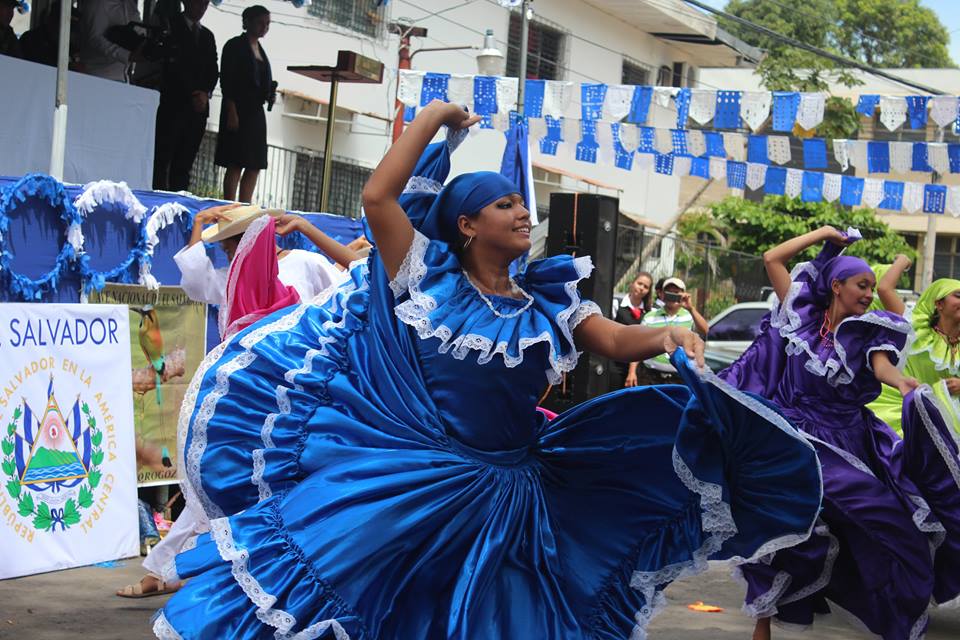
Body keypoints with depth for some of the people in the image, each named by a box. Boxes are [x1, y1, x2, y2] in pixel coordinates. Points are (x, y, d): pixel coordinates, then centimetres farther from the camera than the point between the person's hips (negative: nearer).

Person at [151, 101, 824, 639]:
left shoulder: (547, 302, 7)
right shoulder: (426, 276, -1)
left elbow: (617, 340, -5)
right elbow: (379, 197, -11)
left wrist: (669, 337, -26)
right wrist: (432, 118, -5)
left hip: (510, 491, 3)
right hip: (411, 481, -3)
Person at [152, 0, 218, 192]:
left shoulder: (207, 36, 21)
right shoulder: (171, 26, 3)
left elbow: (213, 70, 14)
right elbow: (173, 65, -6)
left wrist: (206, 93, -6)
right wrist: (192, 94, -11)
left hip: (198, 106, 5)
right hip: (173, 104, -5)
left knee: (184, 163, -1)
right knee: (162, 159, -10)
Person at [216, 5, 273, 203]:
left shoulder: (260, 50, 18)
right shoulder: (235, 46, -3)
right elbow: (226, 82, -10)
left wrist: (269, 94, 1)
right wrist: (232, 113, -18)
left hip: (256, 112, 8)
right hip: (238, 110, -8)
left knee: (255, 166, 3)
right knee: (236, 164, -11)